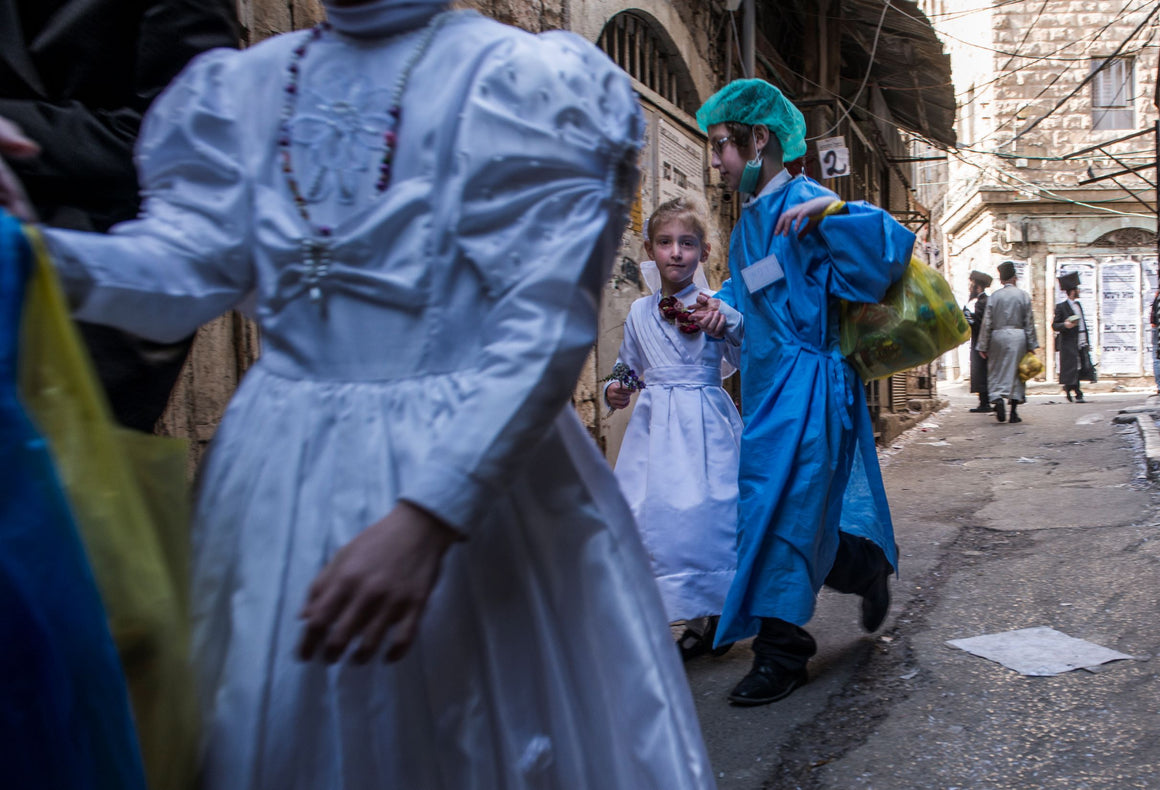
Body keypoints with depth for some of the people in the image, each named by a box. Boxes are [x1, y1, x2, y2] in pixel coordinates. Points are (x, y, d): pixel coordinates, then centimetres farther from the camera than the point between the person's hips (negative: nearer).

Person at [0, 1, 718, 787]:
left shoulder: (522, 79, -7)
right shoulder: (244, 84, 10)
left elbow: (545, 325, -16)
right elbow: (189, 264, 4)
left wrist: (425, 518, -24)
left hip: (475, 463, -4)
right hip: (280, 469, 5)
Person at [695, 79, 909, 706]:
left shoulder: (805, 205, -11)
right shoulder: (748, 220, 15)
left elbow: (892, 242, -19)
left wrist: (830, 210, -31)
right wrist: (718, 303, 10)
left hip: (805, 383, -9)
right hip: (767, 385, 9)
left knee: (782, 505, -7)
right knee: (806, 503, 16)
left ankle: (781, 652, 4)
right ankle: (869, 569, 41)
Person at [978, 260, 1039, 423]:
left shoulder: (994, 296, -1)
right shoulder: (1023, 295, 0)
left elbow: (987, 323, -2)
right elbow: (1029, 322, 1)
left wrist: (983, 347, 3)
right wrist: (1031, 345, 7)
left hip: (998, 336, 0)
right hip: (1018, 336, 1)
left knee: (996, 373, 7)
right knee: (1016, 372, 7)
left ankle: (997, 399, -18)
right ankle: (1014, 412, 7)